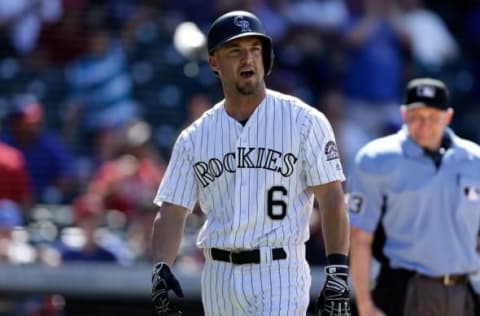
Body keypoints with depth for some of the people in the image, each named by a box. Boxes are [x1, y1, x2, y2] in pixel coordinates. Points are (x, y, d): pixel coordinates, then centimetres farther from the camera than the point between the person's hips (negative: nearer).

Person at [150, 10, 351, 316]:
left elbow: (332, 199, -4)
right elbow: (172, 211, 6)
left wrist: (338, 273, -12)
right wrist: (162, 268, -12)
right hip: (219, 278, 5)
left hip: (280, 275, -5)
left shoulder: (304, 121, -2)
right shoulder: (194, 137, 8)